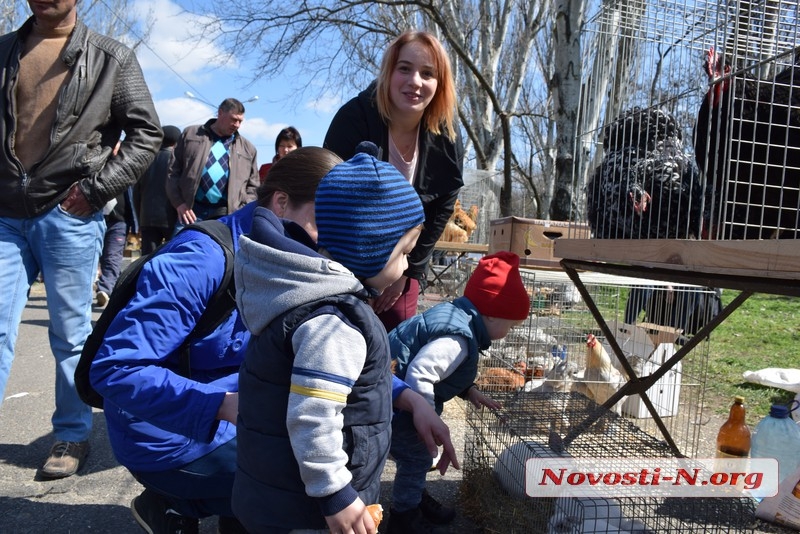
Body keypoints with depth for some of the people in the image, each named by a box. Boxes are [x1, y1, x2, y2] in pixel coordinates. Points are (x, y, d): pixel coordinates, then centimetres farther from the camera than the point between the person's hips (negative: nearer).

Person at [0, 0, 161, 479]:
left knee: (71, 333, 4)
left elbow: (146, 132, 1)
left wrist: (96, 188, -9)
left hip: (69, 216, -3)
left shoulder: (111, 58, 5)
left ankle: (73, 436, 18)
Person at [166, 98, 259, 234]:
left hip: (225, 216, 1)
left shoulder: (247, 149, 14)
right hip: (191, 211, 0)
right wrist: (178, 203, -2)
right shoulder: (191, 134, 11)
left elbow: (252, 186, 17)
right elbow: (173, 171, 9)